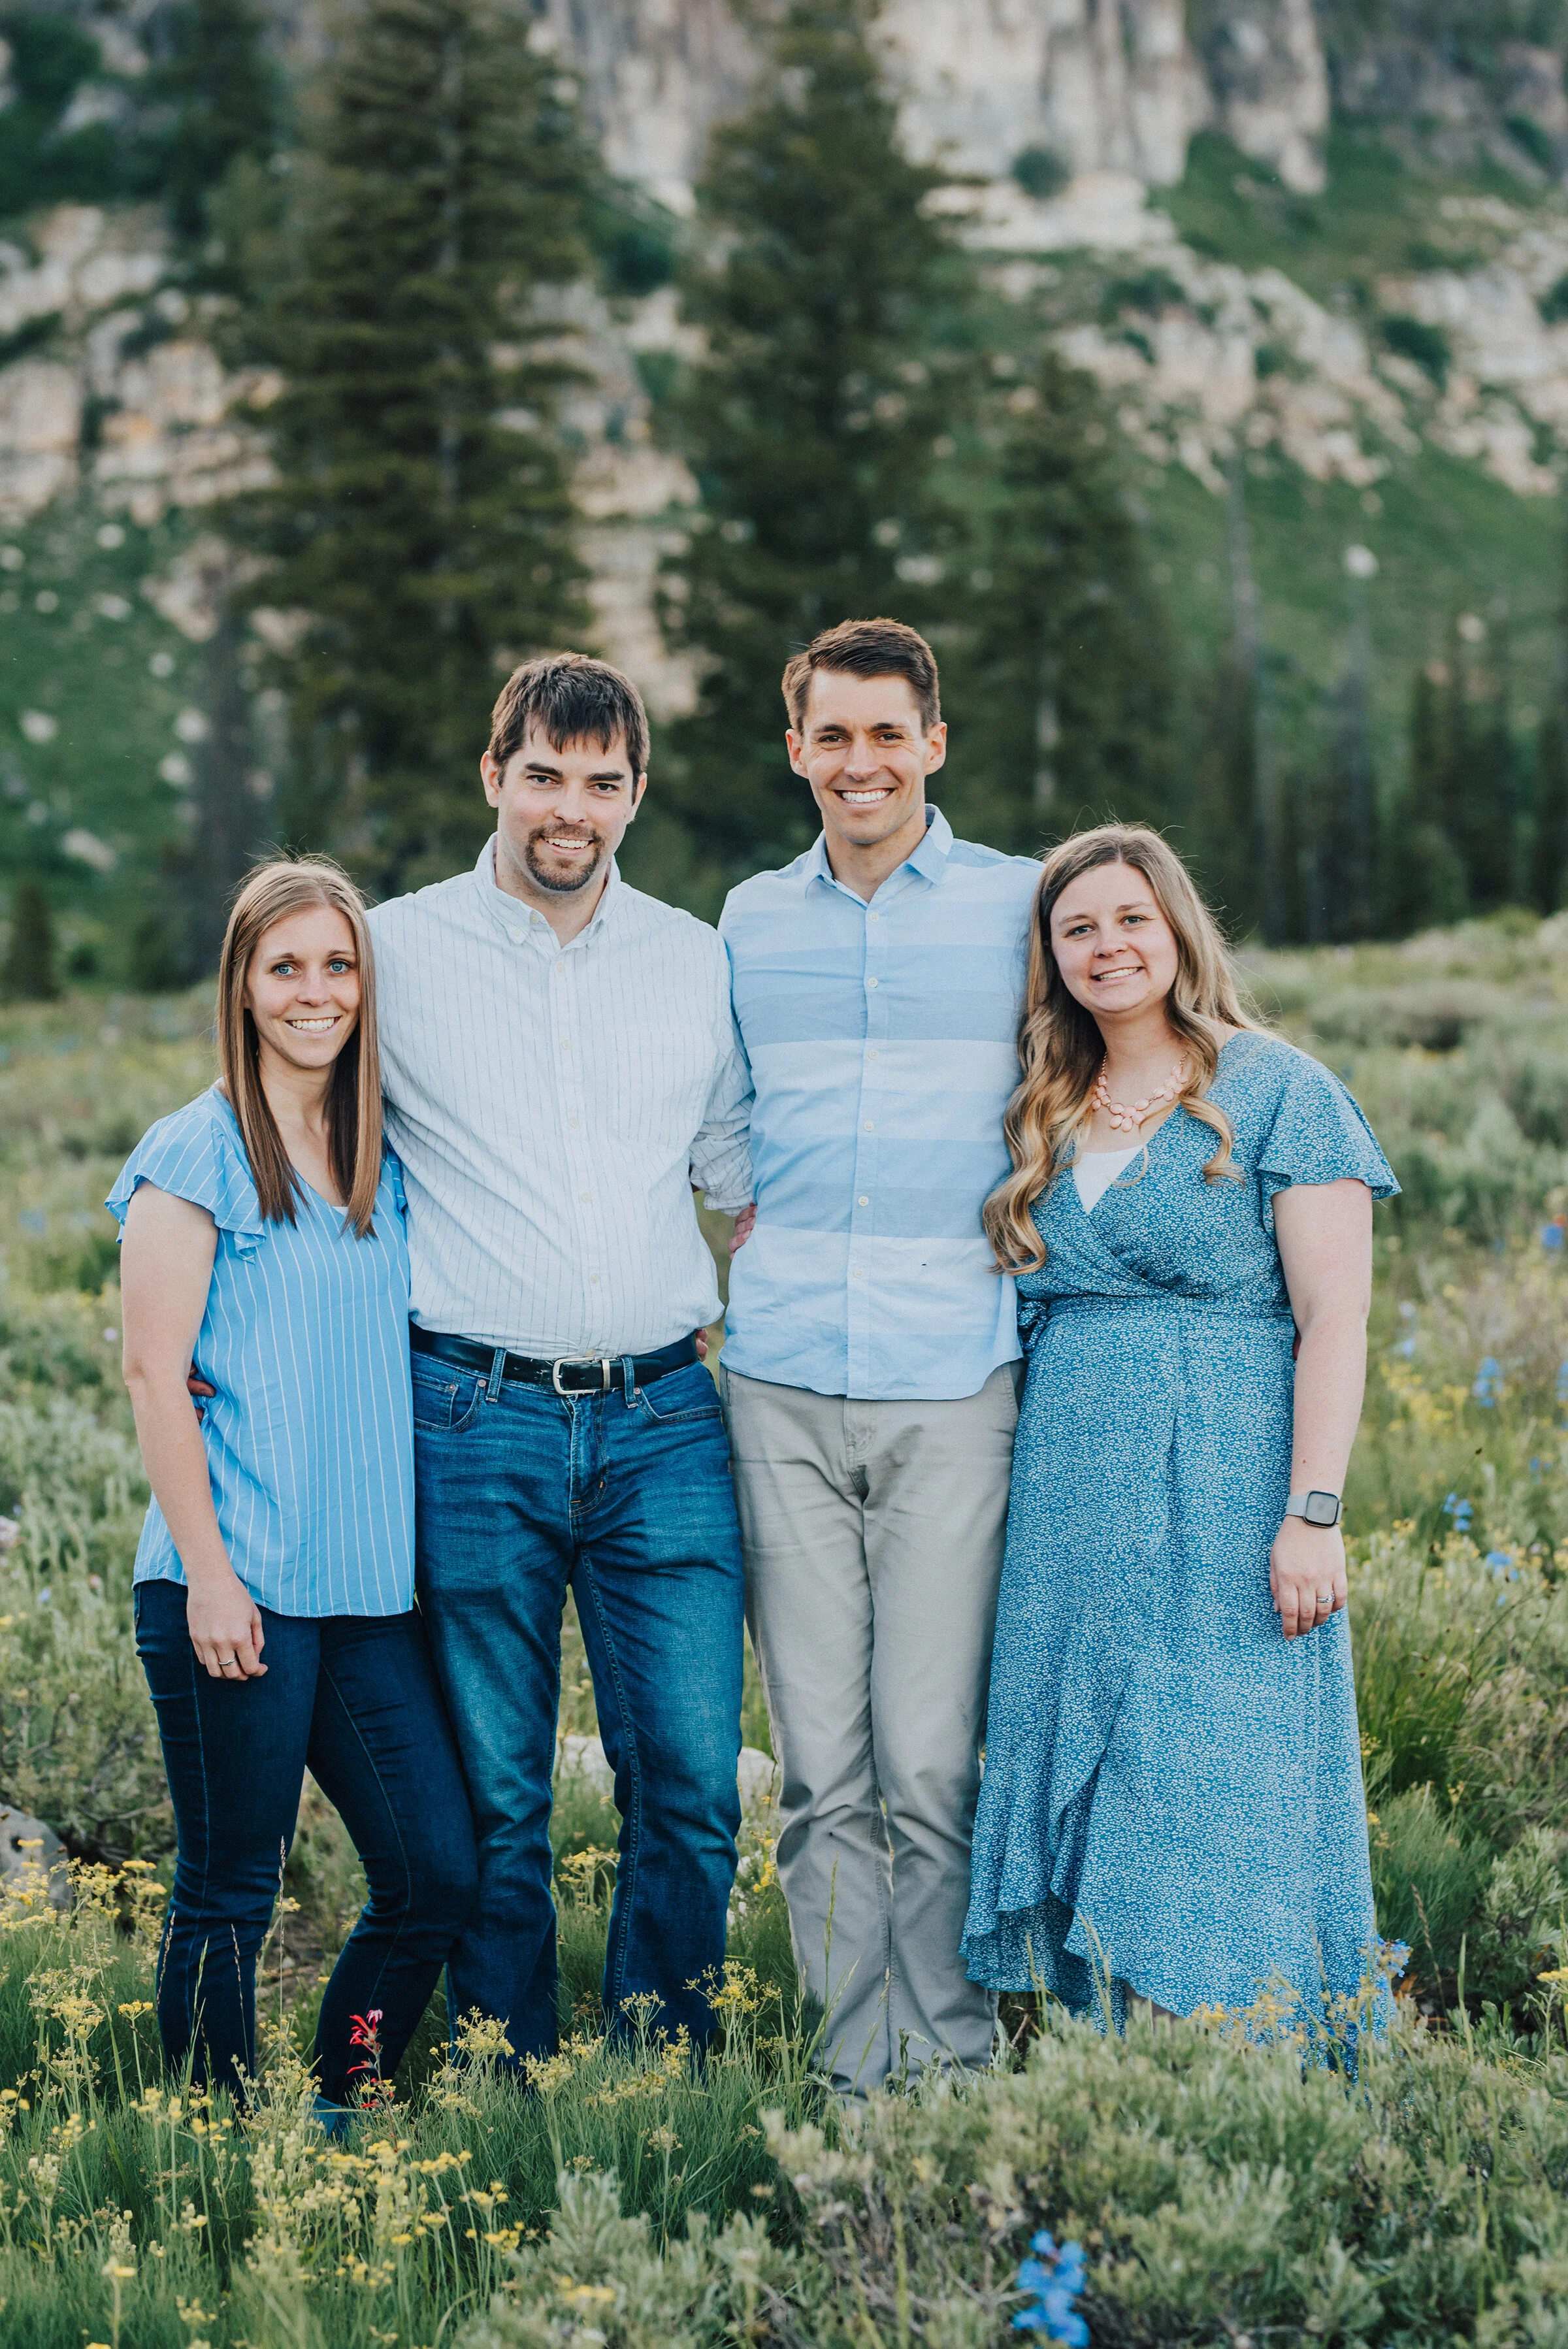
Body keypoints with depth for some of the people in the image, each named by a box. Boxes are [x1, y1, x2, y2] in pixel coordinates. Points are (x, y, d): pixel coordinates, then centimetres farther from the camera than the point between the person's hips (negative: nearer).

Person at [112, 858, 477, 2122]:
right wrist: (208, 1572, -13)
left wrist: (411, 1549, 11)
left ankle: (339, 2114, 21)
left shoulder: (386, 1161, 14)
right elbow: (155, 1374, -8)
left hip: (369, 1586, 6)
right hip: (240, 1584, -6)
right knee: (231, 1891, 2)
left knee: (440, 1871, 3)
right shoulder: (198, 1154, -4)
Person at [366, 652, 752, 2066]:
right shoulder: (397, 953, 4)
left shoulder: (699, 963, 11)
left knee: (692, 1785, -2)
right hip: (474, 1420, -2)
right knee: (496, 1801, 3)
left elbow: (744, 1169, 21)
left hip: (664, 1420, 2)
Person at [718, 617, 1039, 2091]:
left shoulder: (1024, 906, 5)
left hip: (953, 1384, -3)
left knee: (932, 1761, -5)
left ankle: (952, 2068, 7)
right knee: (818, 1766, 4)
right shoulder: (749, 920, 14)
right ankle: (857, 2076, 12)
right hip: (782, 1386, 3)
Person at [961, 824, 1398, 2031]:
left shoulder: (1276, 1091, -3)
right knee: (1089, 1807, 6)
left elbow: (1334, 1320, -8)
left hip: (1224, 1504, -6)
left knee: (1218, 1802, -6)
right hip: (1072, 1510, 6)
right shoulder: (1049, 1115, 15)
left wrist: (1312, 1513, -16)